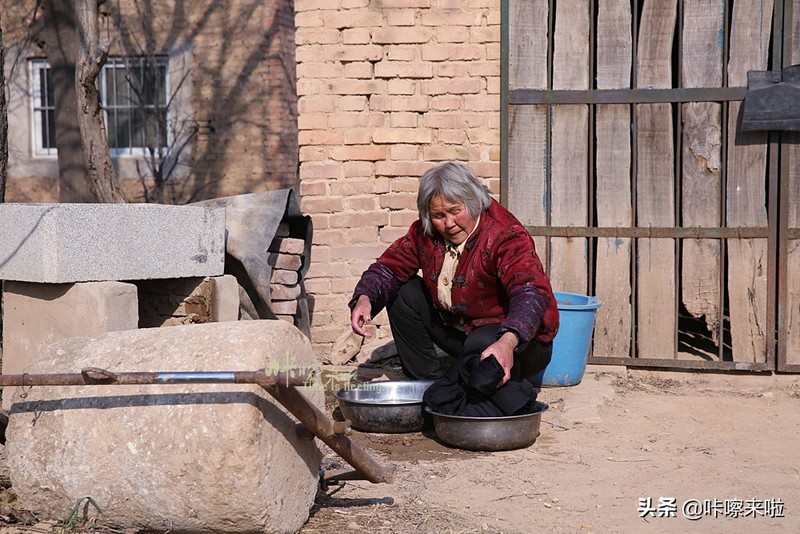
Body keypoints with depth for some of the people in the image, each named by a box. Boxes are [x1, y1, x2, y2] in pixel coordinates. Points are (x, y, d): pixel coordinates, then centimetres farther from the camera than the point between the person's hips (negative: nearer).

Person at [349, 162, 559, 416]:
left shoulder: (505, 234, -26)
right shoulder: (425, 232, -5)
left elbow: (531, 292, -40)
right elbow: (389, 266, 0)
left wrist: (508, 341, -58)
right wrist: (365, 298, -23)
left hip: (520, 340, -7)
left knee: (482, 345, -39)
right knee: (404, 292, -3)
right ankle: (428, 382, 3)